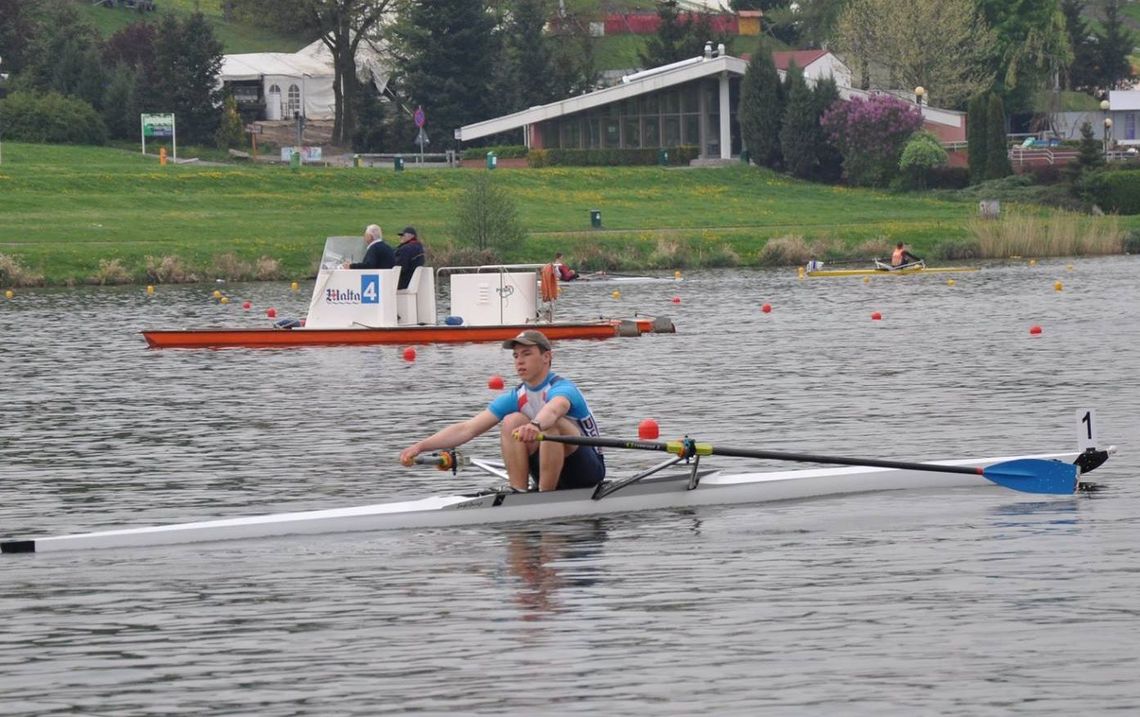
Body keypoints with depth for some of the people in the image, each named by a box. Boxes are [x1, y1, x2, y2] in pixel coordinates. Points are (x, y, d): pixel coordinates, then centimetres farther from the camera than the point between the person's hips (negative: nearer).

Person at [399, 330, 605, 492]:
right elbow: (467, 428, -6)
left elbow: (552, 410, -46)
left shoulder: (562, 389, -18)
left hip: (588, 471, -6)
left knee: (553, 423, -33)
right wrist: (420, 446, -18)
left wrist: (535, 426, -70)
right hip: (556, 475, 6)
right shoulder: (515, 398, 2)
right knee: (511, 421, -14)